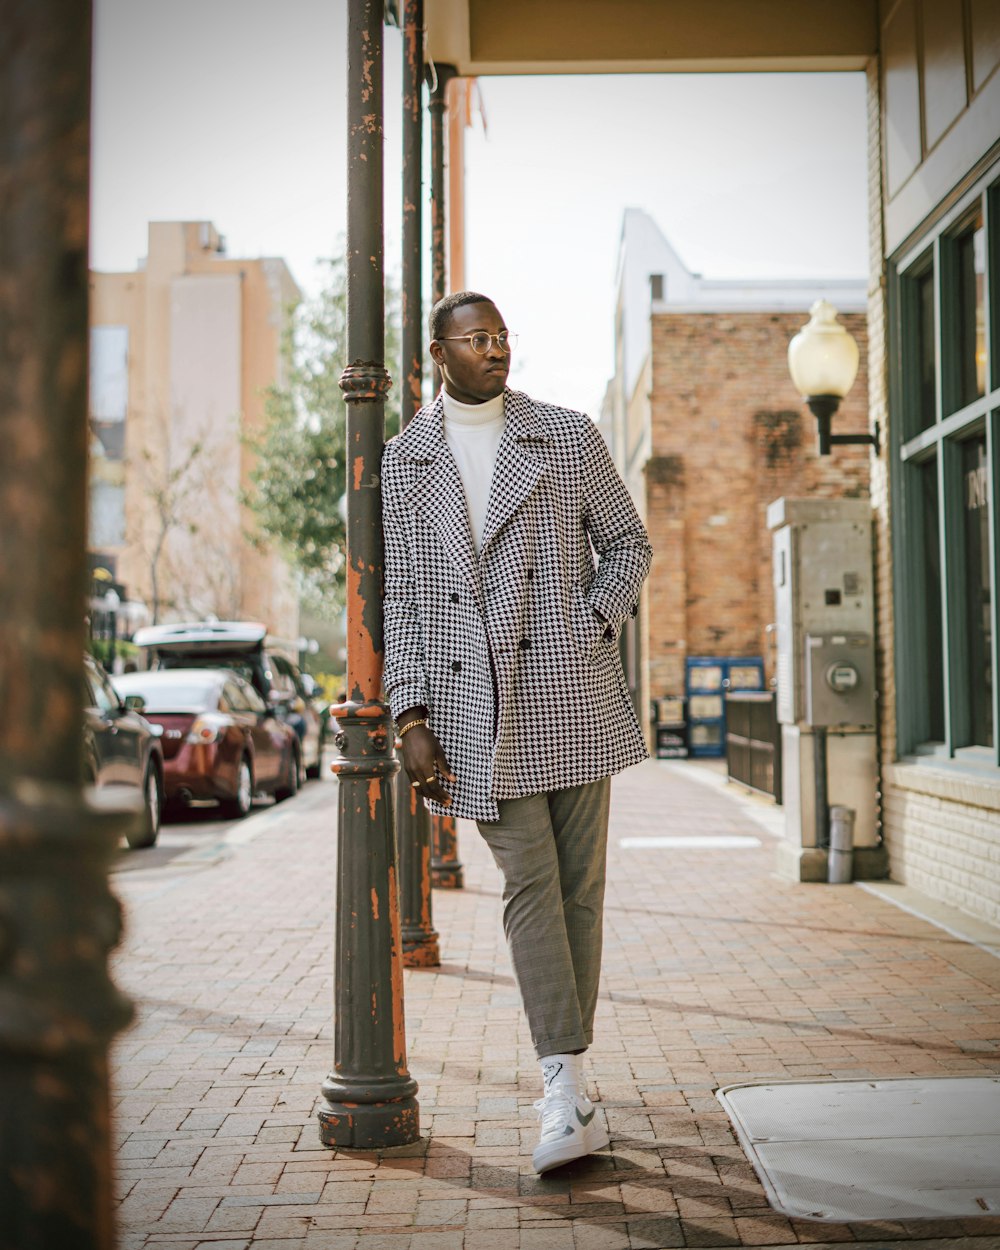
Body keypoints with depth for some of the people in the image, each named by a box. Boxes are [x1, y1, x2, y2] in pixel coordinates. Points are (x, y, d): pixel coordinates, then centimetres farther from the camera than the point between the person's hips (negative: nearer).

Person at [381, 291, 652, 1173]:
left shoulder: (569, 437, 8)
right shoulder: (404, 462, 9)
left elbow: (629, 544, 13)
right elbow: (400, 598, 6)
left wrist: (590, 627, -3)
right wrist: (412, 718, -1)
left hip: (571, 692, 1)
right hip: (477, 708, -1)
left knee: (580, 885, 4)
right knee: (530, 886, -6)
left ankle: (567, 1069, 16)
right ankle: (569, 1099, -7)